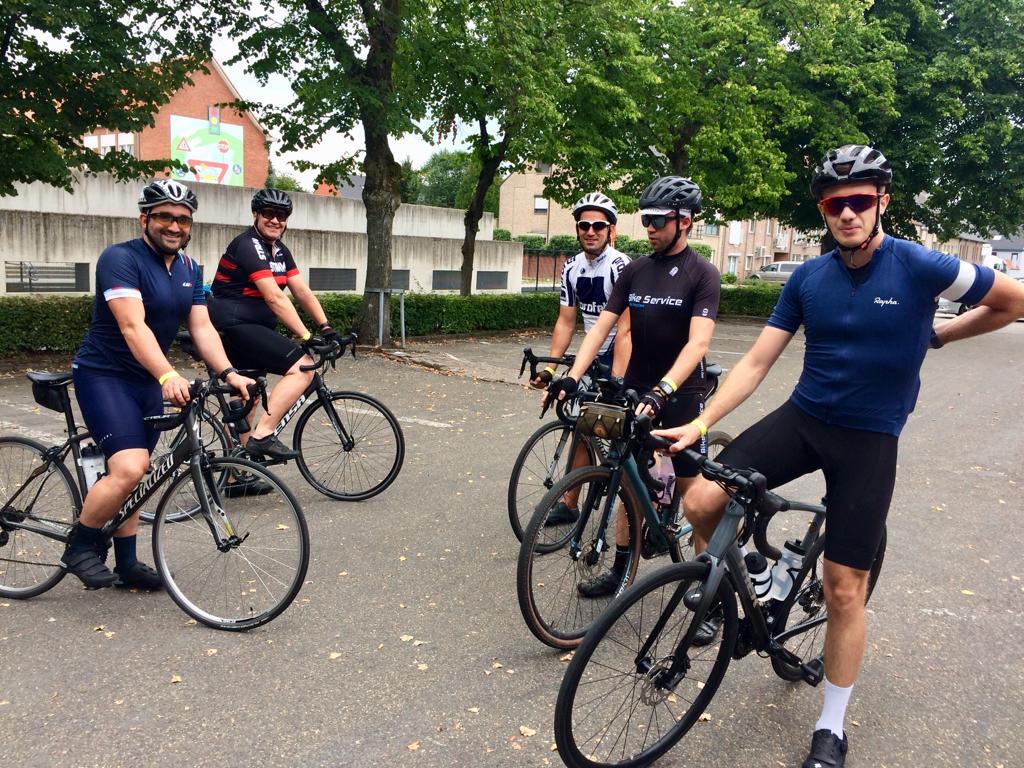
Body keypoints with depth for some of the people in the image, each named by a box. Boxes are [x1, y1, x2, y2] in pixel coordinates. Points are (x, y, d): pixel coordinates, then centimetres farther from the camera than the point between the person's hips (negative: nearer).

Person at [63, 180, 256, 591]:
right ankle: (80, 546, 2)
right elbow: (133, 327, -29)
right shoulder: (120, 258, -17)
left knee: (130, 474, 13)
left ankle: (126, 563, 24)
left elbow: (202, 328, -2)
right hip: (103, 375, -7)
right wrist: (168, 376, -43)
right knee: (129, 468, -21)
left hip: (146, 382, 7)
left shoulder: (190, 270, 6)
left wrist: (229, 372, -19)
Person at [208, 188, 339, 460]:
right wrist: (307, 337, -28)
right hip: (234, 326, -11)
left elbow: (303, 292, 7)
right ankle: (262, 435, -22)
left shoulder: (280, 251, 13)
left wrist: (326, 328, -4)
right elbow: (275, 298, -24)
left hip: (248, 327, 11)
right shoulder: (248, 245, -16)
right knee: (303, 367, -21)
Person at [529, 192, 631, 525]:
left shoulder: (622, 267, -21)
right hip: (593, 358, 7)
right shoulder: (572, 269, -1)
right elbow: (565, 323, 2)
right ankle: (569, 505, 19)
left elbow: (624, 331, -27)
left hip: (625, 359, -6)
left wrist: (616, 381, -33)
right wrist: (549, 368, -7)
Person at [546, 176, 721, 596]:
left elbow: (698, 342, -23)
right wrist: (572, 376, -15)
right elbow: (601, 327, -2)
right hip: (636, 388, 5)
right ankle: (620, 567, 20)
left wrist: (663, 390, -37)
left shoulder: (702, 274, -11)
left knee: (689, 485, 3)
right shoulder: (635, 271, 4)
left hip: (681, 392, -4)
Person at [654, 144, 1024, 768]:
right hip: (802, 418, 3)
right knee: (702, 502, -15)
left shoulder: (920, 267, -12)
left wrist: (937, 336, 6)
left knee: (845, 588, 2)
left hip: (870, 439, -3)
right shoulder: (808, 278, -2)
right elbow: (756, 362, -2)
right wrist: (701, 422, -11)